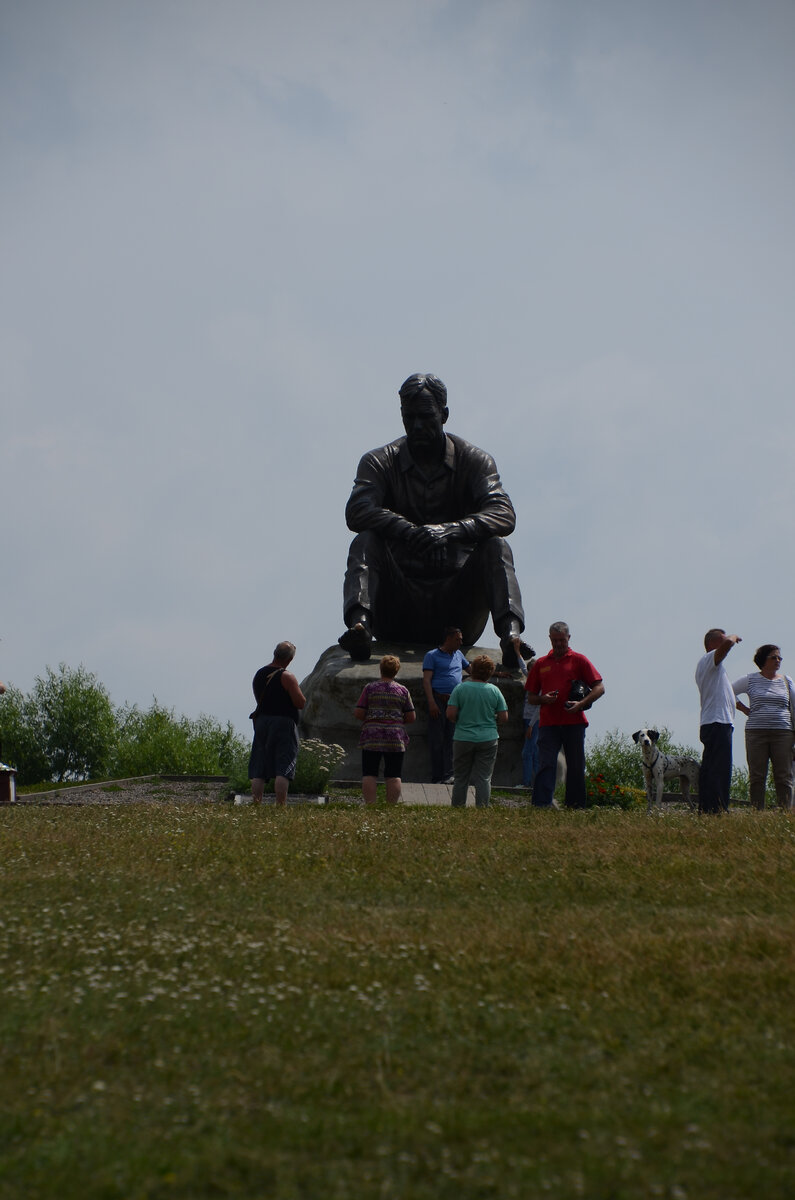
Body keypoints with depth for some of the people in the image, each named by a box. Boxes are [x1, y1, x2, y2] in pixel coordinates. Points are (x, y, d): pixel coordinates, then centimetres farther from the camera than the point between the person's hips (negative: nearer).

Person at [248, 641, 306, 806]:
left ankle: (256, 805, 2)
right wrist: (296, 689, 7)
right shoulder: (287, 677, -11)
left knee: (258, 771, 6)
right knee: (283, 769, -7)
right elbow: (301, 703, -11)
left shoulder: (259, 674, 10)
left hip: (261, 722, 6)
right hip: (283, 724, -6)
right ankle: (281, 805, -13)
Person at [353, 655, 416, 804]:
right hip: (395, 740, 1)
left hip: (372, 738, -1)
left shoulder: (370, 688, 0)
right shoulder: (402, 691, 2)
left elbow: (358, 713, -3)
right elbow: (411, 718, 2)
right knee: (393, 776, 3)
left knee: (369, 774, 2)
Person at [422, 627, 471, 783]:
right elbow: (426, 680, -6)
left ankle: (448, 775, -2)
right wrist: (431, 703, -17)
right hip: (438, 700, -5)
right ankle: (437, 777, -2)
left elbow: (470, 669, 36)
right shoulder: (432, 656, 1)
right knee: (437, 740, -4)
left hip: (455, 701, 5)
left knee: (451, 739, -1)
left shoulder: (458, 654, 20)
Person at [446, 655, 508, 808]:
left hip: (463, 739, 0)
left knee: (460, 778, 9)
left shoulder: (460, 688, -5)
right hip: (488, 739, 0)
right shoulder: (494, 691, -2)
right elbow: (503, 718, -1)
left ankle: (457, 810, 11)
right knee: (484, 778, 2)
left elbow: (450, 714, -9)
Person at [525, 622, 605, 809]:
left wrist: (581, 703, -13)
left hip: (574, 723, -1)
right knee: (546, 765, -10)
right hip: (548, 723, 1)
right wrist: (543, 699, -5)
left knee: (576, 767, 3)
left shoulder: (578, 660, 8)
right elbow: (531, 697, 18)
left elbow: (599, 688, 3)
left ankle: (575, 806, 10)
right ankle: (543, 804, -17)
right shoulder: (540, 664, 15)